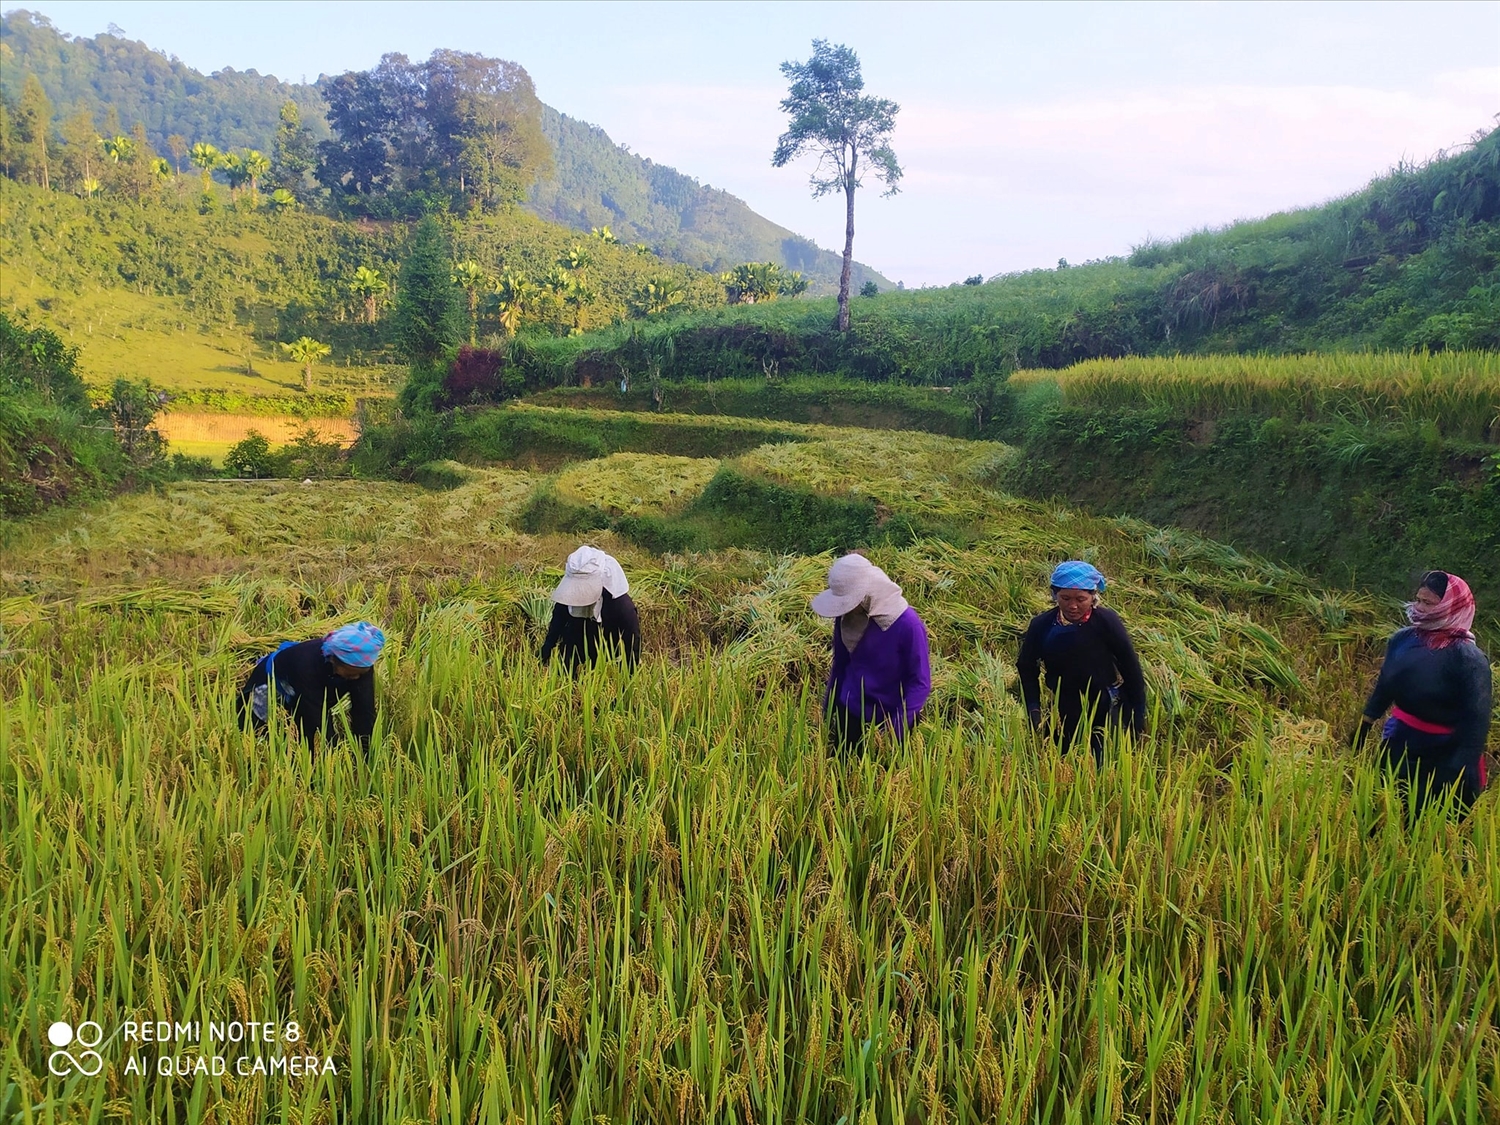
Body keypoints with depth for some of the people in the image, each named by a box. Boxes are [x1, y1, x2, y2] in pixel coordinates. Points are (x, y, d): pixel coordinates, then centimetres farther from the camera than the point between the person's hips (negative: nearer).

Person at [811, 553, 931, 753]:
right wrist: (829, 709, 12)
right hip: (848, 714, 4)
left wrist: (897, 730, -22)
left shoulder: (907, 625, -24)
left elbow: (920, 682, -18)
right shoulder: (846, 618, -10)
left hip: (889, 720, -4)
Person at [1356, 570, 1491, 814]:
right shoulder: (1403, 639, -5)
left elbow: (1477, 722, -21)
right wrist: (1364, 727, 19)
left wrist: (1458, 776, -24)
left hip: (1443, 759, -5)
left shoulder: (1468, 659, -21)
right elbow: (1384, 686, 11)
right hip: (1398, 747, 5)